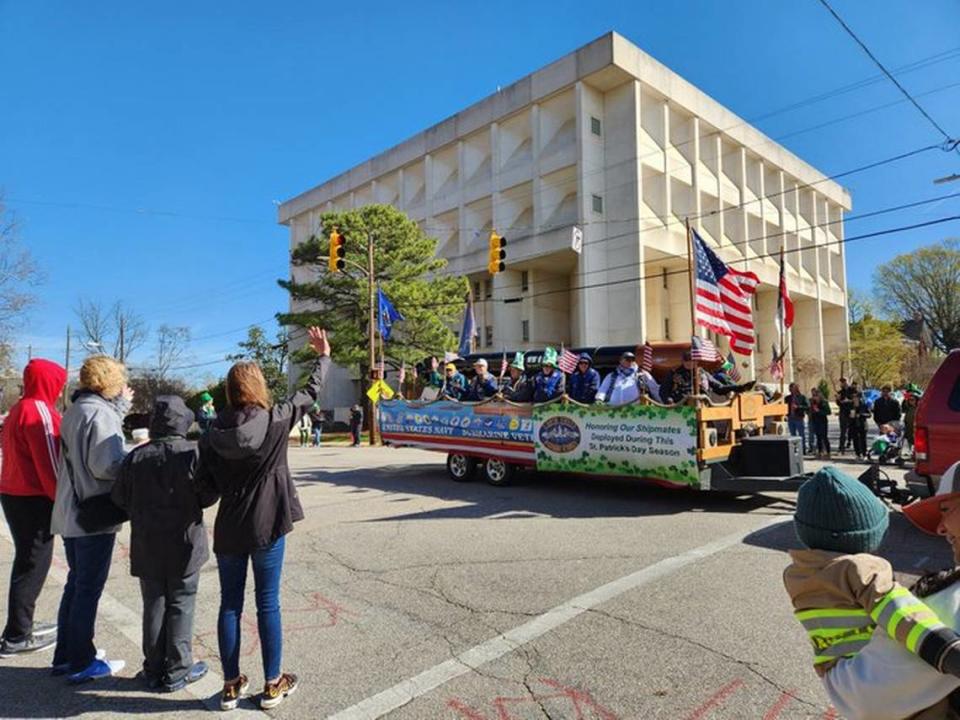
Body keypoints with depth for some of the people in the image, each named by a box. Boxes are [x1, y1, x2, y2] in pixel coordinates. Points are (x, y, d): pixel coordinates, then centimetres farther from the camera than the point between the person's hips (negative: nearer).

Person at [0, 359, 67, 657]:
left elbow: (26, 457, 14)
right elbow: (49, 462, -20)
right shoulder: (40, 411, -16)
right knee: (33, 565, -1)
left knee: (27, 561, 17)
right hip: (33, 499, -10)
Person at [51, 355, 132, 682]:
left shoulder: (76, 410, 10)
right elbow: (106, 465, -25)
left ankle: (65, 655, 29)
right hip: (95, 515, -9)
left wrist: (121, 407, 15)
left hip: (72, 512, 9)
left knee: (76, 584, 19)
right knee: (89, 589, 2)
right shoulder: (100, 412, -19)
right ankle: (81, 663, 14)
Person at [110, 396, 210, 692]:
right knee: (180, 606, 8)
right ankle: (177, 671, 16)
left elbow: (119, 498, 1)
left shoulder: (136, 456, -5)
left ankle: (154, 670, 24)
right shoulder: (193, 453, -16)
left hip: (147, 546, 3)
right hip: (184, 545, -3)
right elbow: (208, 495, -12)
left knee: (153, 605, 15)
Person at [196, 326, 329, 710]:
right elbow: (311, 391, 2)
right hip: (267, 526, -2)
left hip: (228, 530, 2)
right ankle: (273, 684, 21)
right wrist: (324, 355, 17)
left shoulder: (214, 431, -5)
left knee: (230, 605, 14)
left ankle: (232, 685, 26)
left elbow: (206, 486, -3)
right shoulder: (276, 420, -12)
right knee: (267, 604, 9)